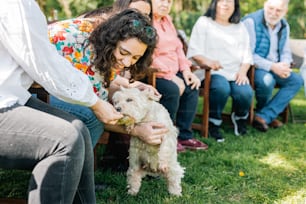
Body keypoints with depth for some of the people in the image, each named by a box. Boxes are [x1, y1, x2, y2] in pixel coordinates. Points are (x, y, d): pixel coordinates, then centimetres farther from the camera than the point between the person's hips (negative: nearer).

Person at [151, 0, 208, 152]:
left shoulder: (167, 19, 18)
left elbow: (178, 47, 18)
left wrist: (186, 70, 3)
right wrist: (171, 76, -21)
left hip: (172, 73, 9)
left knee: (192, 87, -7)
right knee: (172, 89, -29)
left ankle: (184, 135, 0)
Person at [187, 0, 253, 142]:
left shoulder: (240, 27, 22)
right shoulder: (204, 22, 8)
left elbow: (247, 54, 14)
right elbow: (194, 52, -3)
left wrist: (243, 71, -6)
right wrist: (207, 61, -23)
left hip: (235, 74, 4)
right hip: (211, 73, -3)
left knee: (246, 93, -26)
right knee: (222, 87, -36)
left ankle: (240, 117, 9)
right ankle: (213, 122, -12)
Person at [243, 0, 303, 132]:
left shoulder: (284, 26, 8)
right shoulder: (251, 22, -14)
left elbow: (286, 52, 13)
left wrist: (284, 65, -11)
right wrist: (272, 66, -25)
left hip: (275, 68, 7)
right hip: (254, 68, -7)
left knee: (297, 80, -12)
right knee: (267, 80, -35)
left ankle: (264, 116, -18)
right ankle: (267, 114, -3)